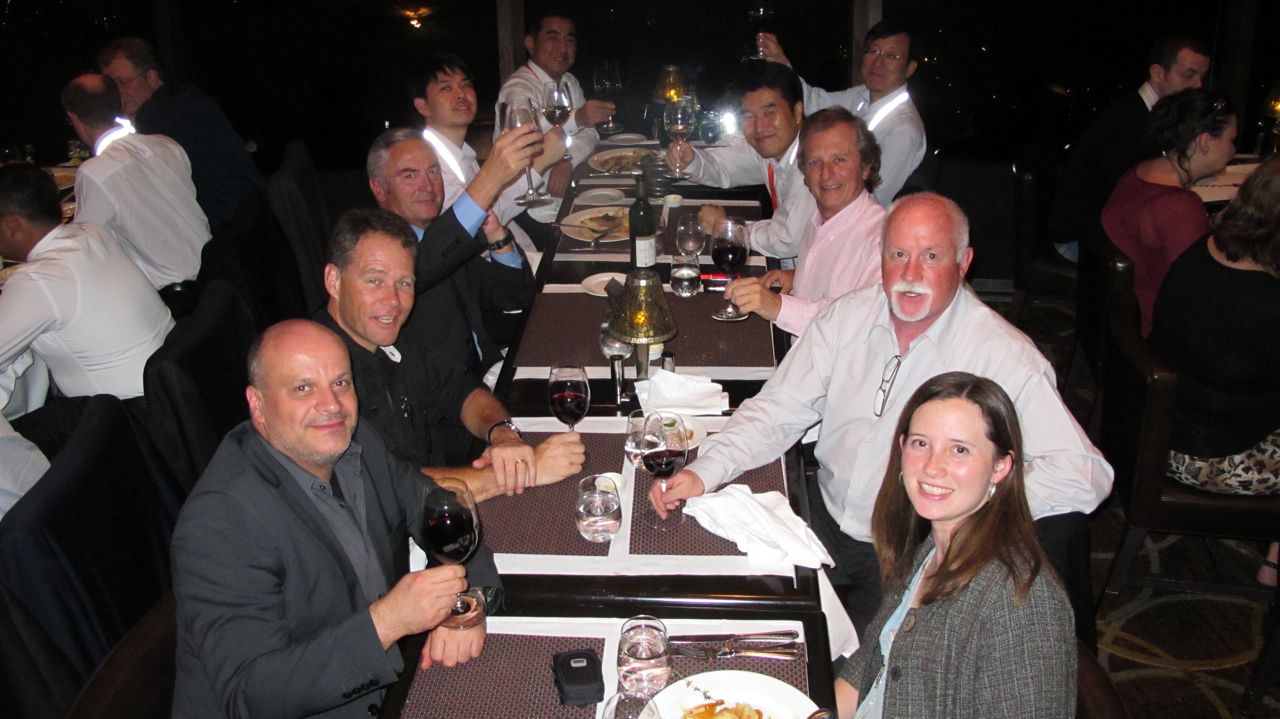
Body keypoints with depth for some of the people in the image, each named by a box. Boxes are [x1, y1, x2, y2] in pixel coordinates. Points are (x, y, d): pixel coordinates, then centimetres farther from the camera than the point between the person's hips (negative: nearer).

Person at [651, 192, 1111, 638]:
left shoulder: (1003, 355, -12)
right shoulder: (847, 318, 1)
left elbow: (1084, 473, -17)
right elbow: (777, 411, 4)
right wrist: (705, 471, -12)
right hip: (826, 518, 5)